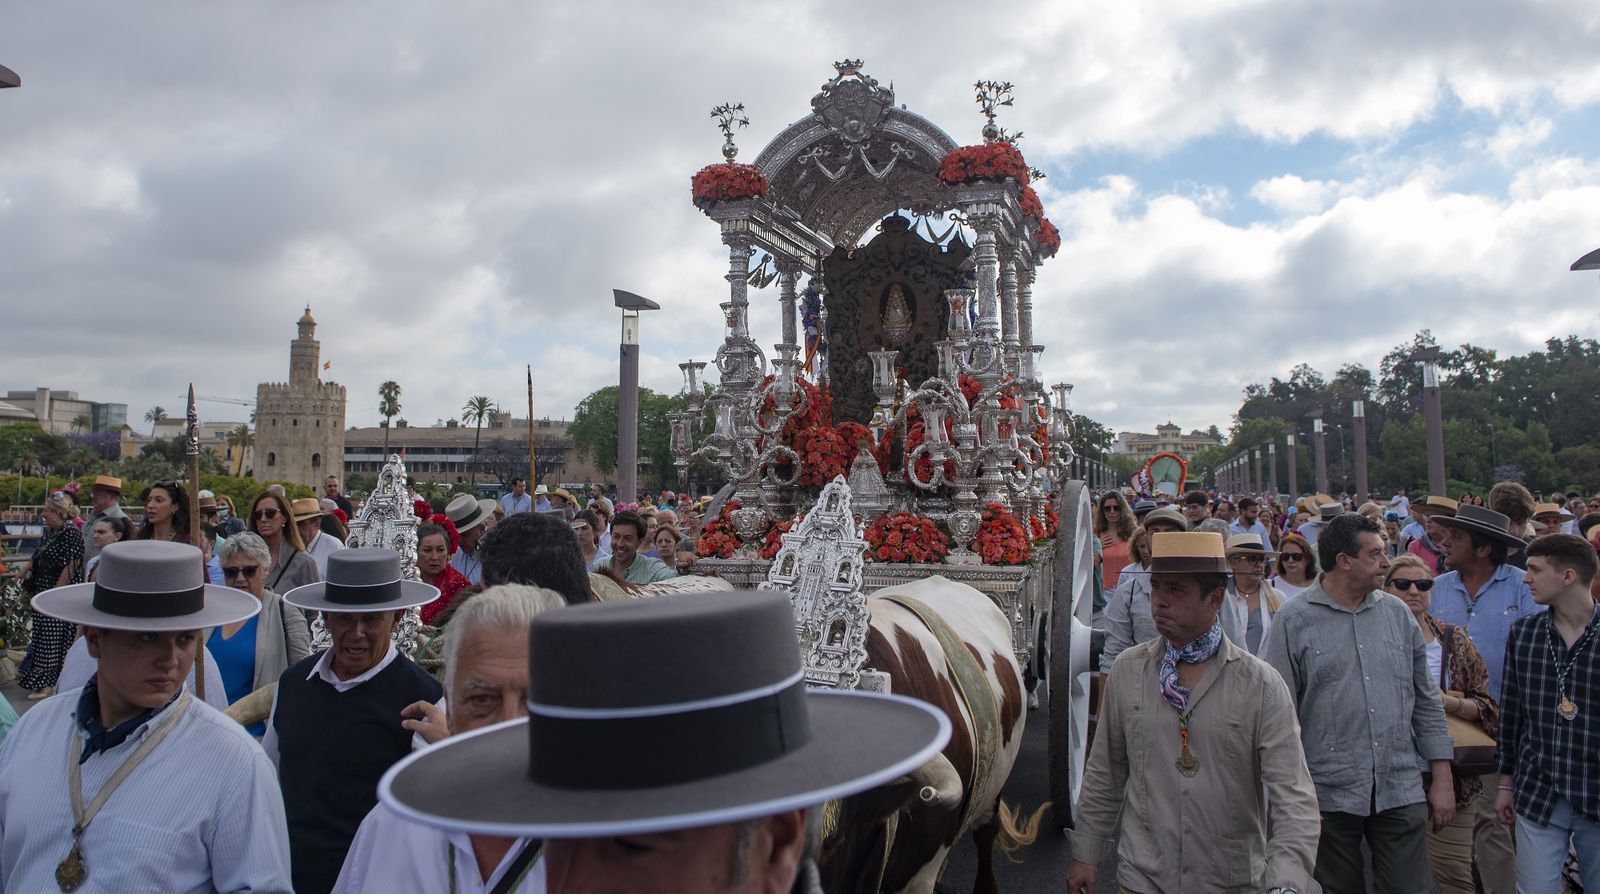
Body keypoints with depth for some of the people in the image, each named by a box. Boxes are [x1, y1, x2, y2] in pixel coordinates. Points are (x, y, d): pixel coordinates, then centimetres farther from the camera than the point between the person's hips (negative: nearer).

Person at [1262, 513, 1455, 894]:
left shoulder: (1398, 613, 8)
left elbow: (1425, 700, 12)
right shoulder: (1294, 620, -6)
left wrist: (1442, 778, 9)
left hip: (1401, 792, 3)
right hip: (1329, 797, -3)